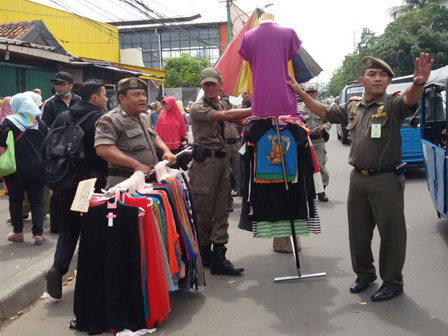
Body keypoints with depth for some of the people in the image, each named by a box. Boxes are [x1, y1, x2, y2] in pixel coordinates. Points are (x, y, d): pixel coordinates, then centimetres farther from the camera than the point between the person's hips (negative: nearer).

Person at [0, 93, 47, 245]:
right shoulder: (40, 123, 4)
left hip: (16, 169, -2)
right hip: (37, 169, 2)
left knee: (15, 201, 14)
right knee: (37, 201, 6)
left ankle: (18, 232, 19)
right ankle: (38, 234, 2)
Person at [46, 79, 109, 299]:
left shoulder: (62, 117, 6)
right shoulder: (100, 119, -13)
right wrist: (105, 174, -4)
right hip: (92, 181, -5)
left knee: (68, 226, 13)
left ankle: (58, 267, -5)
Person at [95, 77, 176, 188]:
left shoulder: (145, 118, 18)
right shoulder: (111, 120, -11)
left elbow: (154, 137, 32)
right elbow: (103, 149, -23)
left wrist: (166, 151, 9)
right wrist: (136, 165, -26)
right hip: (124, 182, -8)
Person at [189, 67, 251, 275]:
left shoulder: (221, 105, 18)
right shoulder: (198, 108, -6)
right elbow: (225, 116, -19)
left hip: (221, 160, 7)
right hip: (204, 161, -7)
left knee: (221, 210, 3)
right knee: (204, 210, 0)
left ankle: (218, 257, 6)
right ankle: (204, 254, 15)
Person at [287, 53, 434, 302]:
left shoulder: (393, 105, -9)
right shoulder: (352, 107, 8)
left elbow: (409, 100, -31)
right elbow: (324, 112, 20)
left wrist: (419, 83, -54)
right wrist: (300, 92, 16)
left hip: (387, 180, -6)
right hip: (358, 179, 6)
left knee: (391, 232, 4)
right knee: (358, 231, 16)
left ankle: (392, 282, 21)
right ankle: (365, 273, 36)